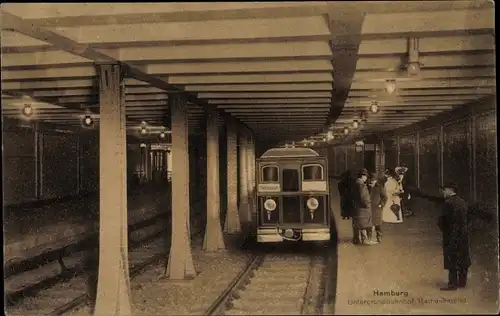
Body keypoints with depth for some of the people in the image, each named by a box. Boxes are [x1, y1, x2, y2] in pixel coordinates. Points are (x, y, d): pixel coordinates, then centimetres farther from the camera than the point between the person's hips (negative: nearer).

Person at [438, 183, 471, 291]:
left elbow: (444, 219, -17)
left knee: (452, 260, -4)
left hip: (451, 235, -8)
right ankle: (462, 282, 19)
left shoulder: (449, 202, -14)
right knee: (462, 259, 12)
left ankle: (453, 284, -3)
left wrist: (439, 223, 4)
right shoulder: (462, 202, 11)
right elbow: (465, 218, 13)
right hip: (463, 233, 8)